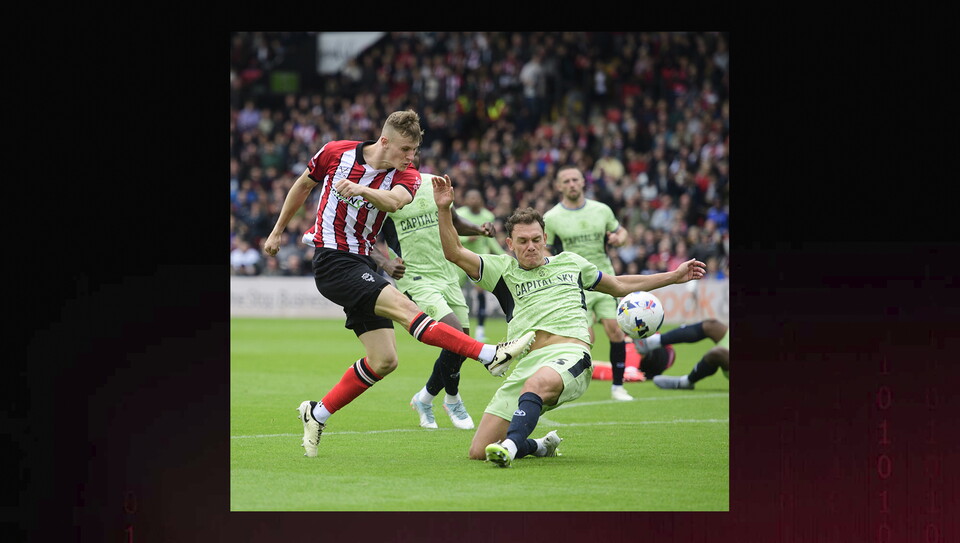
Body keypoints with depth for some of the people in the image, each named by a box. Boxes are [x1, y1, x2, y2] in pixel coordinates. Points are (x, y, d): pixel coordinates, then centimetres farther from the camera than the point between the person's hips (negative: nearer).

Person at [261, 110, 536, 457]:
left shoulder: (405, 175, -3)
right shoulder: (336, 153, -6)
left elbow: (396, 201, -28)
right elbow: (302, 186, 13)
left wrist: (358, 189, -48)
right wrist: (277, 231, 19)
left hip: (360, 265, 6)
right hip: (332, 261, -6)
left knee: (383, 361, 0)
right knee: (404, 308, -23)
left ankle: (317, 415, 15)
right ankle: (491, 356, -34)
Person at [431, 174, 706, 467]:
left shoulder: (570, 262, 25)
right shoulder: (502, 269, 19)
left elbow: (619, 285, 38)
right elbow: (455, 253, 8)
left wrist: (674, 276, 39)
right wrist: (444, 210, -6)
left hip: (570, 354, -2)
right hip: (526, 363, 2)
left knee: (537, 383, -41)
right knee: (478, 452, -7)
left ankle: (511, 445, -60)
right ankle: (541, 446, 20)